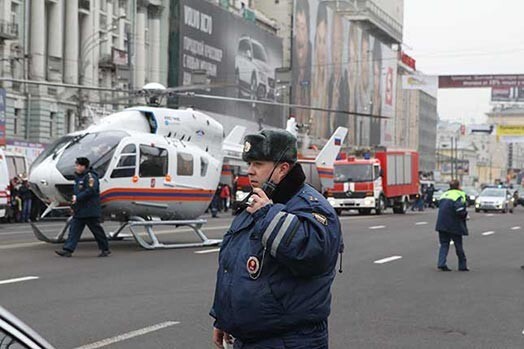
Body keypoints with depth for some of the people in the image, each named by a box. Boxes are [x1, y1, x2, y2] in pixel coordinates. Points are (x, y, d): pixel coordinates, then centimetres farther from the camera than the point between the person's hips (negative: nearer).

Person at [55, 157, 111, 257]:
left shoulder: (90, 177, -12)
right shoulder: (78, 177, 17)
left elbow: (90, 191, -23)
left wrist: (77, 198, -21)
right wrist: (73, 201, 11)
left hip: (90, 211, -9)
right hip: (79, 211, 9)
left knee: (97, 230, 1)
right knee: (74, 229, 2)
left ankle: (105, 249, 13)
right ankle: (68, 250, -1)